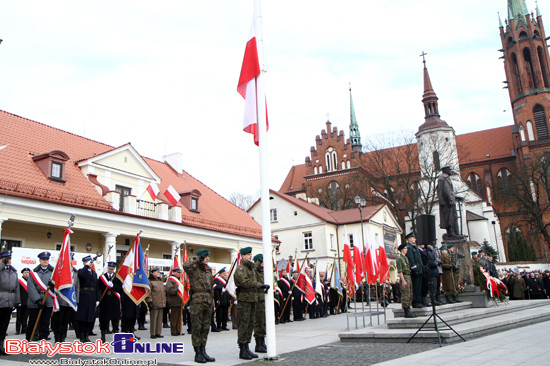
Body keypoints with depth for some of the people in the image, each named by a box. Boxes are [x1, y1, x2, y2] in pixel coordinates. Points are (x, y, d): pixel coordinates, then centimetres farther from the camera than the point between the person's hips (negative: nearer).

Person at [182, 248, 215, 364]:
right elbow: (185, 266, -28)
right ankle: (198, 354, 6)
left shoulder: (209, 269, 17)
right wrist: (197, 261, -25)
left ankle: (203, 351, 18)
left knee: (206, 328, 9)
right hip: (197, 301, -6)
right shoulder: (194, 268, -4)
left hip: (208, 302, 7)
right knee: (197, 328, -1)